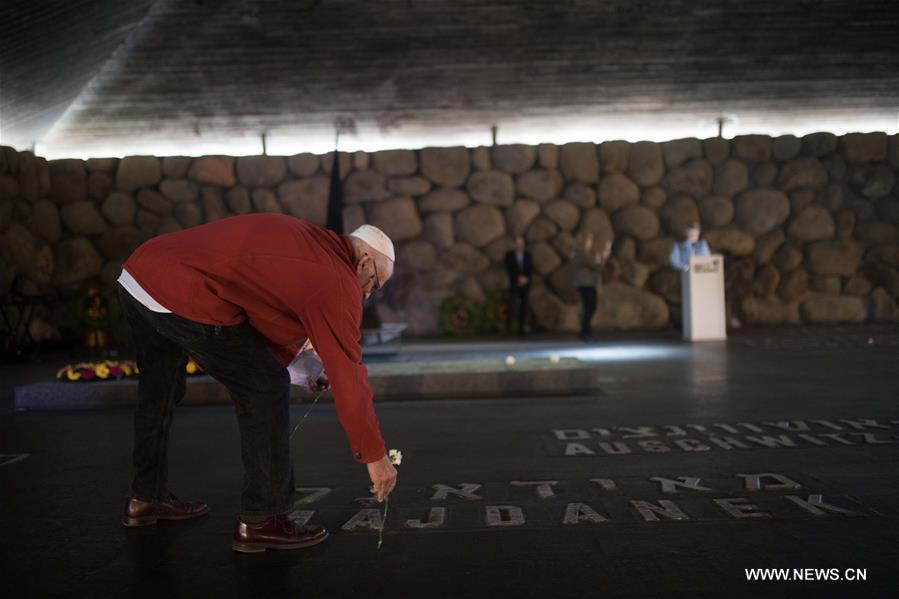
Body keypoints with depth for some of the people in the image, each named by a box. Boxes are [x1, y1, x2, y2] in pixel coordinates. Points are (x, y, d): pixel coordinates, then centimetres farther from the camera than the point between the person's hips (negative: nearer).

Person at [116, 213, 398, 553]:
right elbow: (349, 376, -5)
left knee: (158, 392, 27)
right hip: (183, 298, -10)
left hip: (137, 272, 10)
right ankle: (259, 522, 9)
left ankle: (145, 499, 45)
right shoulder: (336, 280, -6)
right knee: (266, 389, 0)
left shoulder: (305, 241, 20)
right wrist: (375, 457, 2)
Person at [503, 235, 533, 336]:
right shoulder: (509, 254, 6)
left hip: (525, 285, 2)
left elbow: (531, 269, 6)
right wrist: (519, 278, -12)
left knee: (524, 307, 0)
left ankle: (521, 329, 3)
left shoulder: (528, 255, 11)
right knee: (512, 307, -12)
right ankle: (508, 329, -14)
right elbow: (509, 269, -2)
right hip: (514, 285, -2)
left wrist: (525, 278, -10)